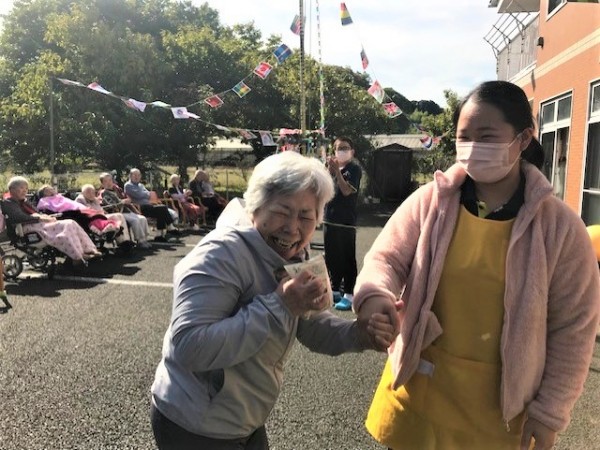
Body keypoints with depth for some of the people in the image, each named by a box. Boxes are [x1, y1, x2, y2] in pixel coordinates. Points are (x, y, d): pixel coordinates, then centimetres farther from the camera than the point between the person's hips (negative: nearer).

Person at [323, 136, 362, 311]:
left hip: (346, 221, -6)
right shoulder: (334, 167, 14)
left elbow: (346, 190, -16)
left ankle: (349, 295, 0)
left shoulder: (355, 169, -4)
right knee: (331, 258, 12)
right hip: (329, 219, 6)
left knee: (347, 259, -4)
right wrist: (330, 171, -6)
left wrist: (337, 171, -19)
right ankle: (335, 290, 24)